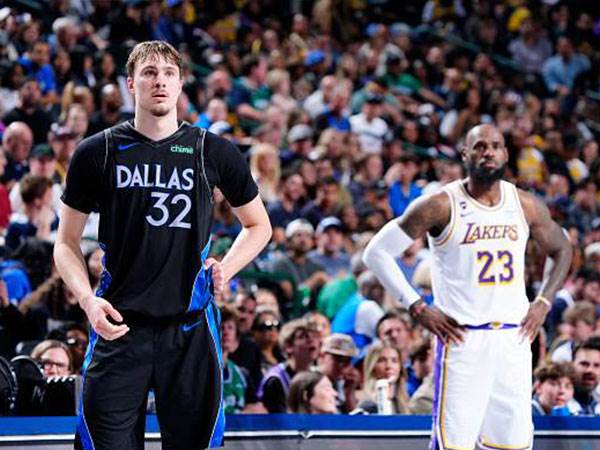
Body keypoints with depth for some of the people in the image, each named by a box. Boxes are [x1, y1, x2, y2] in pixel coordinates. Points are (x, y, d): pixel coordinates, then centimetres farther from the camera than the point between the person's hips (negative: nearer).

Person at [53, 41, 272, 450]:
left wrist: (226, 269, 2)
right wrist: (88, 300, -8)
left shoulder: (214, 152, 6)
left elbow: (258, 225, 20)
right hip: (119, 325, -1)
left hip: (191, 327, 1)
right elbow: (67, 243, 10)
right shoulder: (97, 152, 4)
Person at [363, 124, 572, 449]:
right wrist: (417, 308, -10)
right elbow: (377, 252, -5)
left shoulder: (526, 206, 6)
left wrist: (543, 303, 9)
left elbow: (561, 250, 24)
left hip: (514, 339, 5)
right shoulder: (441, 206, -7)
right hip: (463, 339, -5)